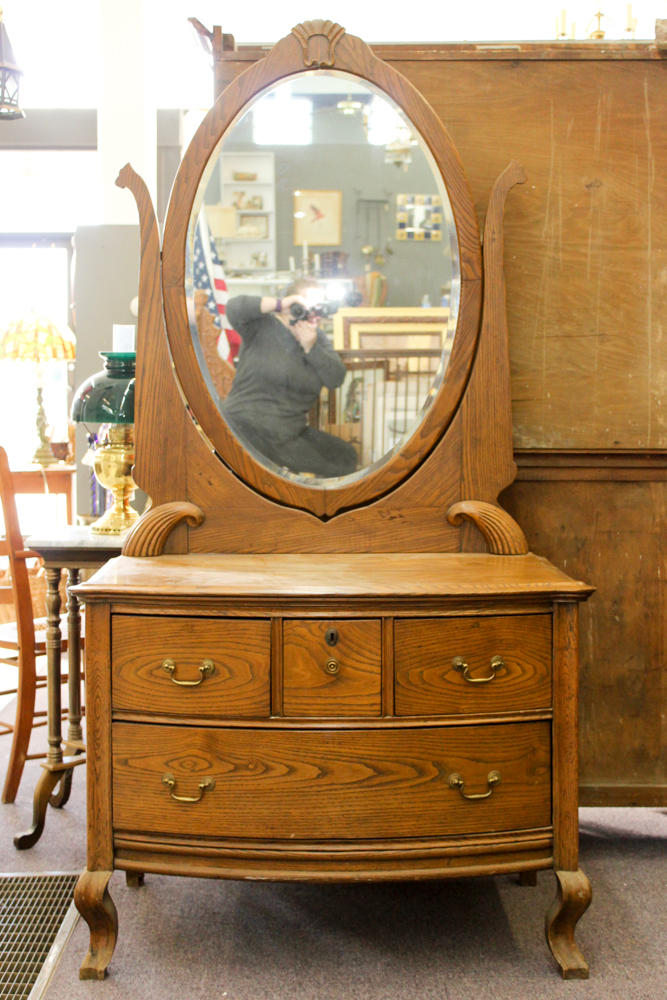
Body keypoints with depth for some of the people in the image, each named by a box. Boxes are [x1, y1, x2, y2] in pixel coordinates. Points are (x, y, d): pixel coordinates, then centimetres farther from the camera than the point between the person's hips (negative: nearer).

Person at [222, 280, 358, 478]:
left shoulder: (318, 338, 12)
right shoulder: (263, 326, -4)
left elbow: (336, 379, -3)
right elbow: (234, 308, -25)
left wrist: (311, 347, -16)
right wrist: (279, 304, -25)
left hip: (291, 432, 6)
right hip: (245, 425, -6)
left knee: (346, 457, 3)